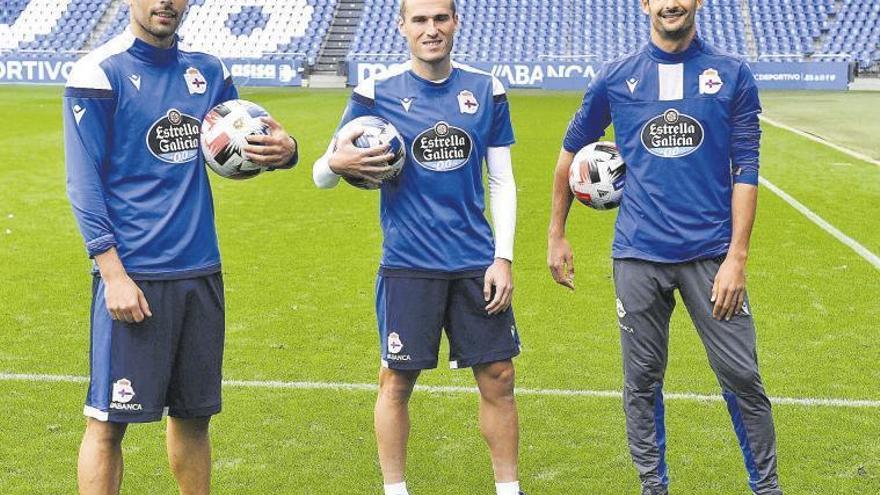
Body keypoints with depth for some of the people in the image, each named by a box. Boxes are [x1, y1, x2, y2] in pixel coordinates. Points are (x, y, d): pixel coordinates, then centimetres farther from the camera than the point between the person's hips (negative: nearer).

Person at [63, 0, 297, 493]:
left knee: (193, 414, 14)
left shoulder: (209, 71, 10)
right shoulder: (99, 73, -6)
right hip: (133, 277, -5)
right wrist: (114, 274, -15)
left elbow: (240, 149, 17)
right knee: (108, 421, -1)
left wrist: (283, 150, -7)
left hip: (201, 271, 5)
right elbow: (85, 184, -8)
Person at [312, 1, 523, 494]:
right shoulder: (376, 93, -3)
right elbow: (322, 174, 1)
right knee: (397, 380, 4)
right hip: (407, 265, -2)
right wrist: (336, 163, -23)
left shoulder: (487, 90, 4)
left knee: (498, 378, 5)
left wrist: (503, 257, -1)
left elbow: (502, 182, 8)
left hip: (477, 262, 2)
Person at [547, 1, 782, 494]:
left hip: (712, 253, -1)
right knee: (642, 380, 8)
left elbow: (745, 169, 0)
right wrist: (556, 235, 16)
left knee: (742, 376, 0)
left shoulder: (733, 75, 3)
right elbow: (572, 152, 17)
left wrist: (737, 255, -8)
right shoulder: (616, 78, 6)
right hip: (638, 255, 1)